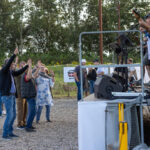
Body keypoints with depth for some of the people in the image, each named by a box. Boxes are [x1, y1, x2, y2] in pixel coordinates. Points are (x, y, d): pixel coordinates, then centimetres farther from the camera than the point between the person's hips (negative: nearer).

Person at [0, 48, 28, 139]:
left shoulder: (11, 72, 14)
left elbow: (19, 72, 29)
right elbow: (7, 64, -27)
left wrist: (27, 65, 29)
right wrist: (14, 54, -32)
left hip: (12, 96, 9)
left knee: (13, 115, 11)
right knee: (9, 115, -9)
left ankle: (10, 132, 20)